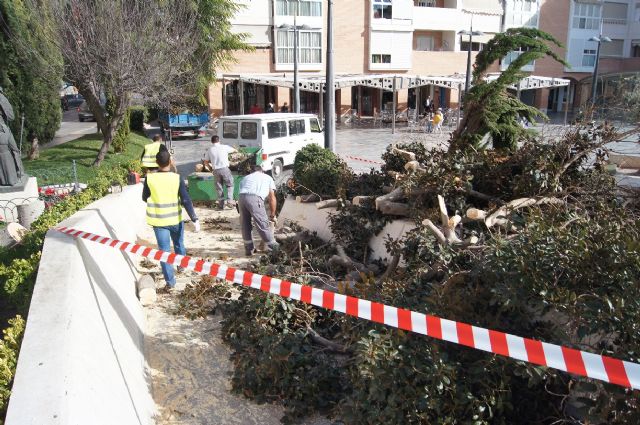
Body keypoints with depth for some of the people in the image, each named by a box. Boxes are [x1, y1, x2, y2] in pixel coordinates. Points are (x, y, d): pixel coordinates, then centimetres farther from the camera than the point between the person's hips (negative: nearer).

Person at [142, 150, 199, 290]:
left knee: (164, 250, 5)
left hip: (158, 220, -1)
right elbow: (186, 200, -16)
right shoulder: (177, 178, -13)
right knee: (179, 244, 24)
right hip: (176, 219, 1)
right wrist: (195, 219, -14)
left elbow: (145, 198, 3)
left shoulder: (150, 178, -10)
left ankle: (170, 281, 3)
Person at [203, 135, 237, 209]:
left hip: (216, 170, 2)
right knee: (230, 185, 10)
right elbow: (234, 150, 17)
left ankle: (221, 204, 12)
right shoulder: (224, 147, 0)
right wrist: (235, 150, 40)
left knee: (219, 187, 11)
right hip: (225, 169, -2)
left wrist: (211, 167, 26)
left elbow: (206, 163, 10)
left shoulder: (209, 150, 5)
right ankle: (229, 201, -2)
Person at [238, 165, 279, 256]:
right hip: (255, 198, -4)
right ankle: (275, 249, 8)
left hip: (241, 197, 4)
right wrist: (272, 215, 32)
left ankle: (249, 249, 27)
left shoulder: (245, 178, 37)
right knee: (263, 225, 1)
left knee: (245, 225, 17)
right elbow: (272, 198, 24)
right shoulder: (268, 178, 31)